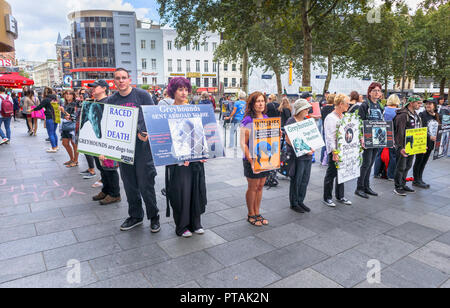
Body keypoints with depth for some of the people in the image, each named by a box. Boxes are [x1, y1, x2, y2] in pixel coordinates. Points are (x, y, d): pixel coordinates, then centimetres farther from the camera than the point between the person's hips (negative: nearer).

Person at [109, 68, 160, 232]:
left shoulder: (142, 95, -3)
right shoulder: (111, 100, 9)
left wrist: (147, 134, -19)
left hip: (142, 146, -4)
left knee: (145, 183, -2)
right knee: (129, 184, 12)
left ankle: (154, 217, 15)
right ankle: (135, 216, 28)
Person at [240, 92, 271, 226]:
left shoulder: (266, 118, 8)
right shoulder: (248, 120, -13)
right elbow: (243, 143, -16)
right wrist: (251, 161, -21)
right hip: (253, 159, -6)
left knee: (260, 186, 14)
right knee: (253, 187, 6)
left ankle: (257, 213, 29)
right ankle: (251, 215, 22)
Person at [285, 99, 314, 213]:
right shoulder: (291, 121, -10)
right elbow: (288, 140, -15)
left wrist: (312, 148, -1)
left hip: (308, 156, 7)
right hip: (297, 156, -7)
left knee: (305, 180, 12)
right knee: (296, 181, 2)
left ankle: (300, 201, 27)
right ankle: (294, 203, 17)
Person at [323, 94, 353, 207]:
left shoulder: (343, 117, 12)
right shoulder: (331, 118, -15)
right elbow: (330, 137, -20)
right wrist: (334, 152, -24)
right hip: (334, 151, -8)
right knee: (331, 174, 1)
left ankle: (340, 196, 28)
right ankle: (327, 198, 14)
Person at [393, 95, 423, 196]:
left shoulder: (416, 115, 13)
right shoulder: (403, 115, -15)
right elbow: (399, 132, -19)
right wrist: (401, 147, -22)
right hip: (403, 146, -9)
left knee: (408, 166, 15)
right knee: (401, 167, -2)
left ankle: (403, 185, 26)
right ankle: (397, 188, 8)